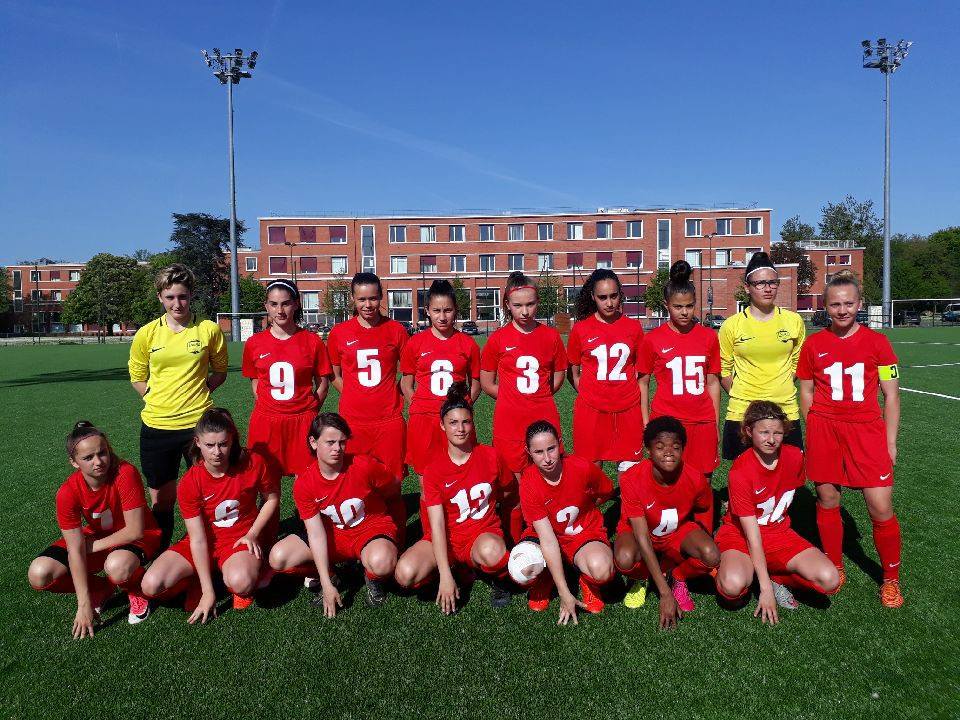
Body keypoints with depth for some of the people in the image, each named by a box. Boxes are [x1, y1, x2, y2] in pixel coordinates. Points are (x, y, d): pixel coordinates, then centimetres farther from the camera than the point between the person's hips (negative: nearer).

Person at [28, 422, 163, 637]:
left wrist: (95, 545, -14)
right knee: (39, 575, -16)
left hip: (134, 536, -4)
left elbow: (135, 530, -25)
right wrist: (84, 605, -22)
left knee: (117, 567, -38)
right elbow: (76, 550, -21)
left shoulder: (126, 473, -29)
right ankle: (101, 589, 10)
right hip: (95, 536, 5)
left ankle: (137, 592, -1)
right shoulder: (67, 492, -20)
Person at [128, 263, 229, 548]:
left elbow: (220, 372, 10)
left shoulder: (210, 330, -2)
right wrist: (158, 398, 0)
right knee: (161, 499, 12)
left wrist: (198, 392, -3)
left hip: (199, 422, -1)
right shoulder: (147, 334, 2)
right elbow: (137, 377, 14)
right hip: (156, 425, 1)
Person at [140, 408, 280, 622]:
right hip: (203, 542, 2)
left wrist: (252, 534, -9)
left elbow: (271, 498, 4)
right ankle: (197, 579, 10)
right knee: (151, 585, -20)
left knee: (241, 583, -35)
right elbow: (198, 539, -16)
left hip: (241, 538, -2)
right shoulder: (189, 483, -16)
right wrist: (208, 592, -17)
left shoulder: (253, 463, -16)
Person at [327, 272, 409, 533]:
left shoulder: (395, 330, 3)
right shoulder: (339, 333, 4)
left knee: (392, 486, 2)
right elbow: (335, 376, 15)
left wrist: (396, 397, 2)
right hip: (353, 420, 0)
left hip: (389, 420, 0)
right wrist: (355, 397, 3)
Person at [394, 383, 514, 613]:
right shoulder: (434, 469, -9)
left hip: (482, 533, -1)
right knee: (405, 574, -27)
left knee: (491, 550, -39)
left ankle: (500, 581, -2)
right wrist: (445, 575, -22)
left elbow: (509, 491, 15)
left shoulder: (490, 457, -6)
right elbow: (437, 524, -15)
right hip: (445, 538, 1)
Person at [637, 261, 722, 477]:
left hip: (702, 423, 2)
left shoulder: (709, 337, 4)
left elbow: (713, 382, 9)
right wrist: (646, 423, 1)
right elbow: (643, 382, 5)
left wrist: (716, 424, 9)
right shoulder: (653, 339, -2)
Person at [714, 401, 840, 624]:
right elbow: (752, 533, -22)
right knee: (734, 586, -34)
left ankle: (777, 578, 6)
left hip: (778, 532, 5)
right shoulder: (741, 471, -23)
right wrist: (765, 589, -23)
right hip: (740, 533, -5)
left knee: (830, 580, -19)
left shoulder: (795, 457, -7)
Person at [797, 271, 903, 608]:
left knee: (881, 507, -4)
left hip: (867, 429, -1)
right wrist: (812, 434, 7)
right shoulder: (813, 344, 4)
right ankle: (835, 569, 27)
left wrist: (890, 442, 2)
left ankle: (891, 578, 18)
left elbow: (891, 395, 4)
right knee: (827, 500, 8)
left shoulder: (877, 341, 0)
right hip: (824, 428, 1)